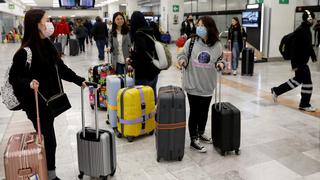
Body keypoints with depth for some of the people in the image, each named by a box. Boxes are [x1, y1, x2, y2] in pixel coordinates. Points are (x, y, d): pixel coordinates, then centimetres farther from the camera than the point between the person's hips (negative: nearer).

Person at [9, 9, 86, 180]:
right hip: (36, 104, -8)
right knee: (49, 141, 0)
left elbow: (61, 68, 13)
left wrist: (79, 80, 10)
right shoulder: (25, 51, -19)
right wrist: (28, 83, -33)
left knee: (47, 139, 18)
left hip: (50, 100, 8)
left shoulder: (48, 45, 4)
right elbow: (14, 77, -14)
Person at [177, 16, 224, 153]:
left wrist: (220, 63, -10)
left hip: (208, 85, 3)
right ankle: (193, 140, 16)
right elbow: (182, 55, 2)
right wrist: (182, 59, -20)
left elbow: (219, 59, 11)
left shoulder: (217, 45, -2)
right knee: (194, 112, 3)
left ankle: (201, 134, 39)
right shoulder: (191, 42, -8)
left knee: (204, 111, 18)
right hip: (193, 84, -3)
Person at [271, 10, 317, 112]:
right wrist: (295, 64, -23)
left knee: (298, 80, 20)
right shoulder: (300, 31, -20)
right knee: (307, 82, -1)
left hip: (303, 61, 10)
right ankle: (304, 104, 15)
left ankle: (276, 91, 28)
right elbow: (295, 48, -23)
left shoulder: (307, 30, 10)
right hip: (300, 62, -10)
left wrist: (313, 56, 21)